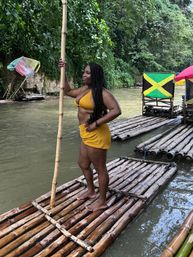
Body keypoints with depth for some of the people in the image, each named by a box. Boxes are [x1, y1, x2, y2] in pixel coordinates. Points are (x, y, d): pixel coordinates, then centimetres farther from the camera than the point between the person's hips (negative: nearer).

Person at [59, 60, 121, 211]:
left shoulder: (102, 92, -16)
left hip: (96, 135, -10)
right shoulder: (84, 89, 11)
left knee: (100, 168, 4)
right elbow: (68, 91, 25)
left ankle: (102, 201, 20)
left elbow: (116, 110, -27)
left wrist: (96, 123, -26)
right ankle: (91, 191, 43)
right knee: (83, 164, 23)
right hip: (86, 134, 10)